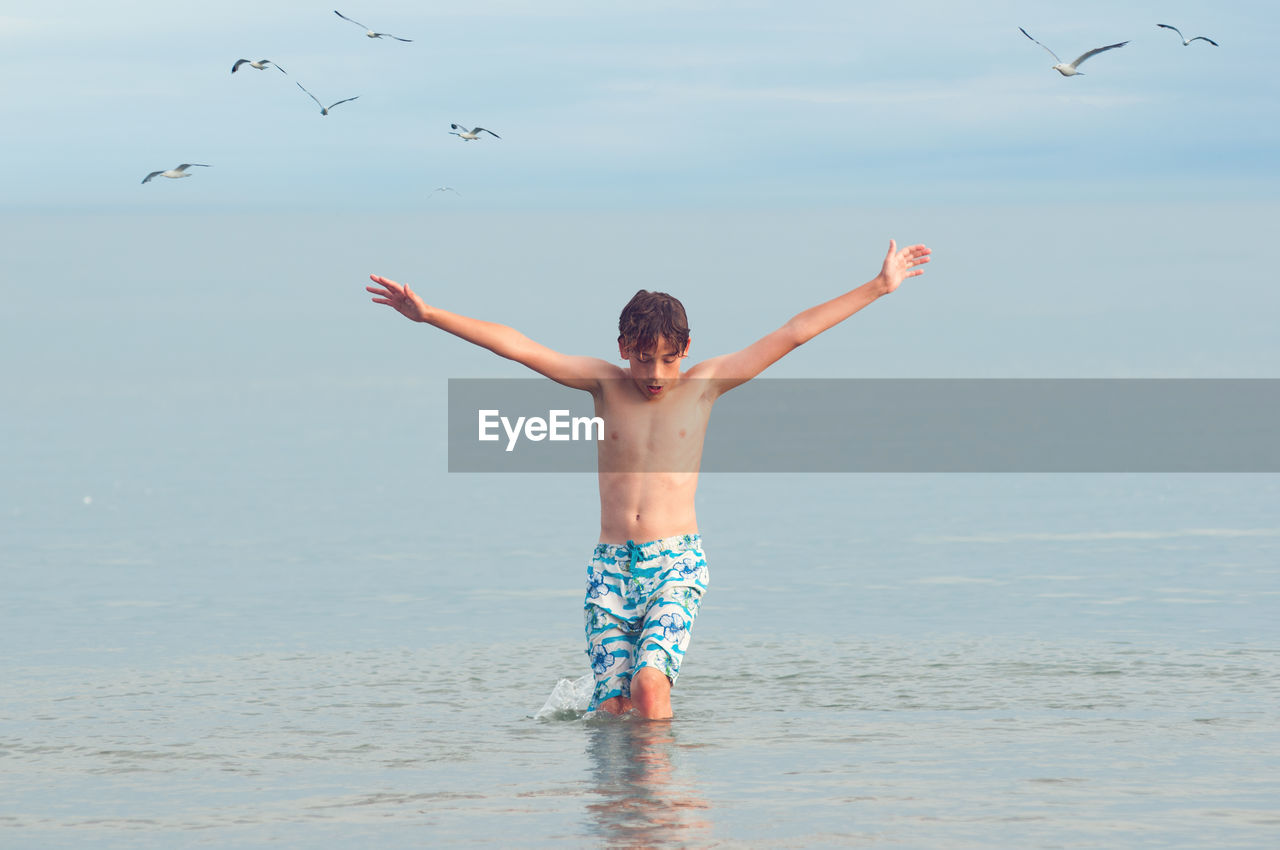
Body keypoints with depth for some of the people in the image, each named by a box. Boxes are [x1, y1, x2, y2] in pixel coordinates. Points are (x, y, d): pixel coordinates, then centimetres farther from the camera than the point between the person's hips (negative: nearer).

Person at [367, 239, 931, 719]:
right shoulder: (605, 385, 8)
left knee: (650, 681, -25)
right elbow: (513, 345, 3)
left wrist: (879, 287, 6)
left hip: (676, 566, -2)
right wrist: (427, 315, -2)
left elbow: (794, 333, 5)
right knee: (612, 709, -6)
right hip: (611, 569, 2)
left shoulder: (703, 385, 6)